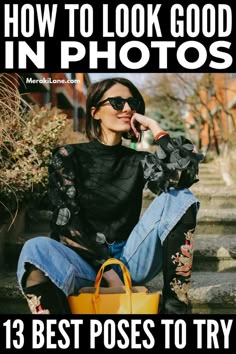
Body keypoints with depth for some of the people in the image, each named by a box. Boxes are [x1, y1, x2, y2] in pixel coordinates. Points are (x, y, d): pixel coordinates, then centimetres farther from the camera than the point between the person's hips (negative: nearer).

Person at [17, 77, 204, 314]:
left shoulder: (139, 161, 11)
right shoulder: (68, 157, 3)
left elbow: (185, 174, -10)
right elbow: (67, 223, -8)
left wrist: (155, 128, -2)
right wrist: (106, 270, -18)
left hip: (127, 260, 3)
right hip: (83, 264, -3)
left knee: (180, 199, -13)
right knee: (36, 250, -34)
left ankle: (174, 306, -20)